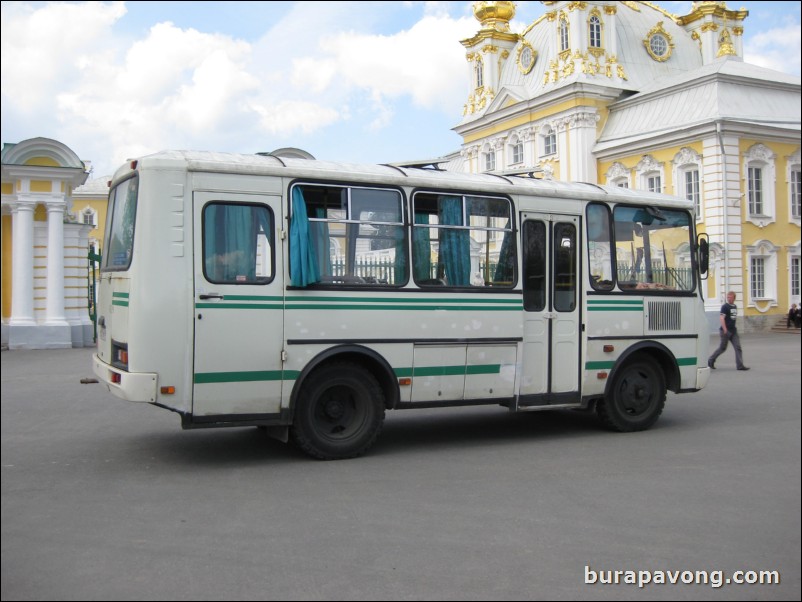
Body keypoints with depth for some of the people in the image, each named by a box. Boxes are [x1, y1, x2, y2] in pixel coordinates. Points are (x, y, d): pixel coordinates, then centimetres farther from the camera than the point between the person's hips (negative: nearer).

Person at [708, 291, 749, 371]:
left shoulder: (735, 306, 13)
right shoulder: (725, 306, -10)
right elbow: (721, 318, -19)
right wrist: (725, 330, -28)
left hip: (733, 330, 7)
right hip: (726, 331, -7)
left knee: (738, 347, -1)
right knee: (723, 348, 0)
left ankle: (740, 365, -2)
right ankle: (710, 361, 16)